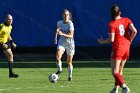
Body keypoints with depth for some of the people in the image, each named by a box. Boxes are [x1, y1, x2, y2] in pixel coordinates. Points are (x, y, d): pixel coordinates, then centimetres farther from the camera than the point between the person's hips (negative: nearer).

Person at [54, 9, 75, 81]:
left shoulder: (70, 24, -19)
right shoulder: (59, 23, -5)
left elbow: (71, 36, -26)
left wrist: (62, 34, -36)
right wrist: (56, 36, 11)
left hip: (70, 43, -2)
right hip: (61, 42, 2)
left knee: (69, 62, 6)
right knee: (58, 57, -23)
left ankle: (70, 76, 26)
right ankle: (60, 69, 4)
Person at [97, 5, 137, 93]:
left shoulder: (112, 24, -12)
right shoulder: (126, 20, 1)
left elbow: (111, 39, -17)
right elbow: (134, 31, -9)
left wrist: (102, 41, 1)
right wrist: (129, 41, 7)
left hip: (118, 48, -6)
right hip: (126, 48, 6)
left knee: (115, 72, -4)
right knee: (120, 70, 20)